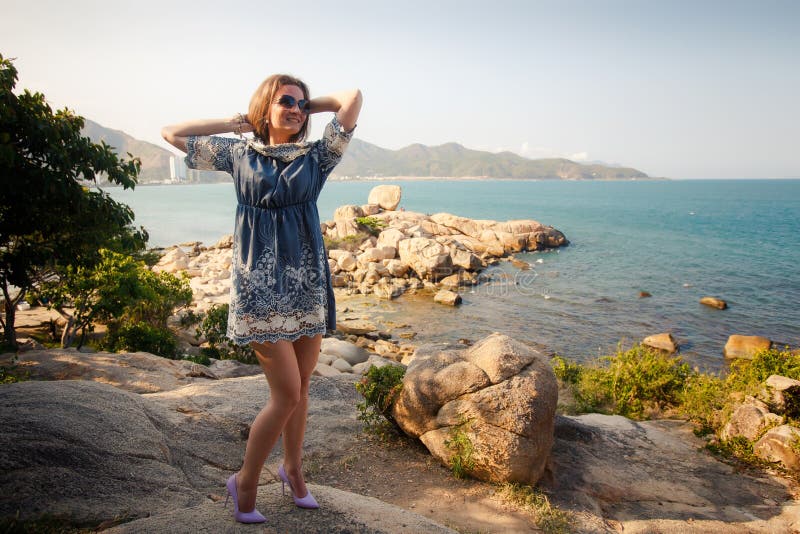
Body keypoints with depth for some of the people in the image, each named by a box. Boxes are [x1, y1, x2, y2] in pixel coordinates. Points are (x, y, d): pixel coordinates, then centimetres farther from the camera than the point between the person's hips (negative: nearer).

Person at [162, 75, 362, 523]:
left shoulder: (315, 157, 7)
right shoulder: (239, 153, 6)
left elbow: (353, 98, 0)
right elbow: (172, 133, 9)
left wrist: (310, 104, 13)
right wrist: (236, 122, 8)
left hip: (308, 282, 3)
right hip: (260, 284, -3)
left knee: (301, 387, 11)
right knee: (287, 393, -5)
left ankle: (293, 468, 34)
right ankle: (245, 483, 17)